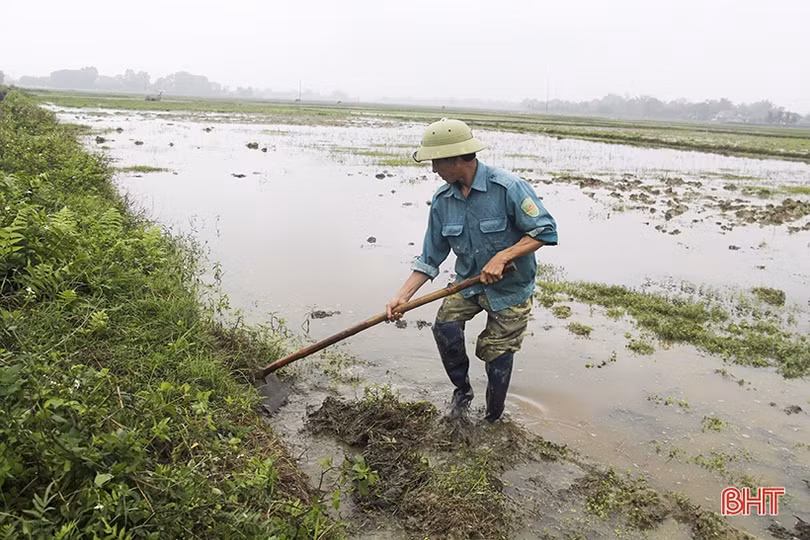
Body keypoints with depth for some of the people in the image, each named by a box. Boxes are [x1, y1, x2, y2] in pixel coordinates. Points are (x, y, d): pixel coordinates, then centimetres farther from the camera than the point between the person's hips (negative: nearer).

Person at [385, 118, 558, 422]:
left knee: (497, 356, 2)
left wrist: (501, 257, -27)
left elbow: (545, 231, -19)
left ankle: (492, 420, 30)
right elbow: (431, 257, 1)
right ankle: (462, 388, 9)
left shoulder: (508, 188, -23)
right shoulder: (442, 200, -5)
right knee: (445, 326, -20)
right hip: (469, 282, 4)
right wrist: (403, 295, -8)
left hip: (511, 287, -4)